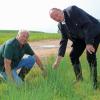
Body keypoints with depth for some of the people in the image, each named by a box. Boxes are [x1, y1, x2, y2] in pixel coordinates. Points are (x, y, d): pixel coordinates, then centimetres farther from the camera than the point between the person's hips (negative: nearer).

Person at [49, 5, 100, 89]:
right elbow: (64, 41, 1)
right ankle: (79, 80, 14)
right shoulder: (60, 25, -3)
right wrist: (58, 60, -2)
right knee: (73, 55, 0)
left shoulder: (72, 10, -26)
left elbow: (87, 24, -29)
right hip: (81, 37, 8)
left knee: (90, 55, -20)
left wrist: (88, 43, -32)